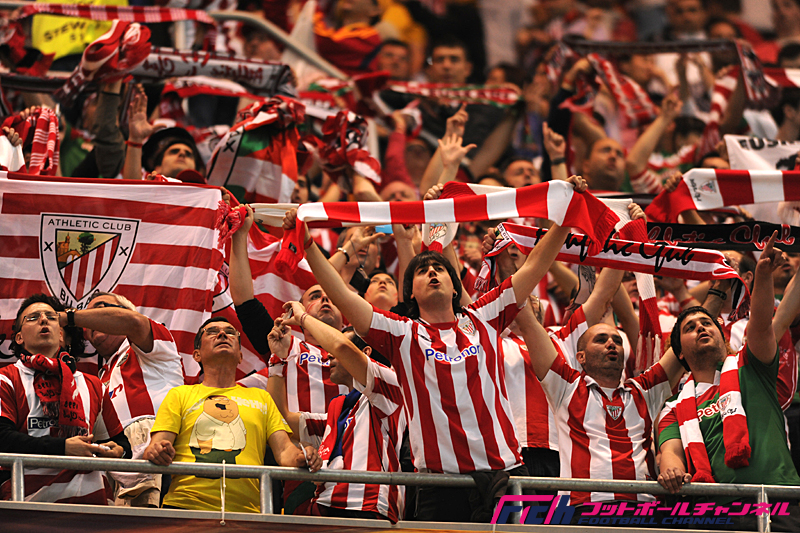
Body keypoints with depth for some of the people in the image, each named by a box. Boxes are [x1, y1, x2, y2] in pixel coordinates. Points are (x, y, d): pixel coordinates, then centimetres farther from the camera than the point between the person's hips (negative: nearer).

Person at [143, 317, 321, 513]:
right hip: (185, 506, -2)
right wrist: (156, 452, -16)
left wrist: (300, 457, -8)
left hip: (245, 511, 2)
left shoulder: (261, 398, 25)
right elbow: (157, 447, 9)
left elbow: (284, 451, 16)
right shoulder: (180, 394, 19)